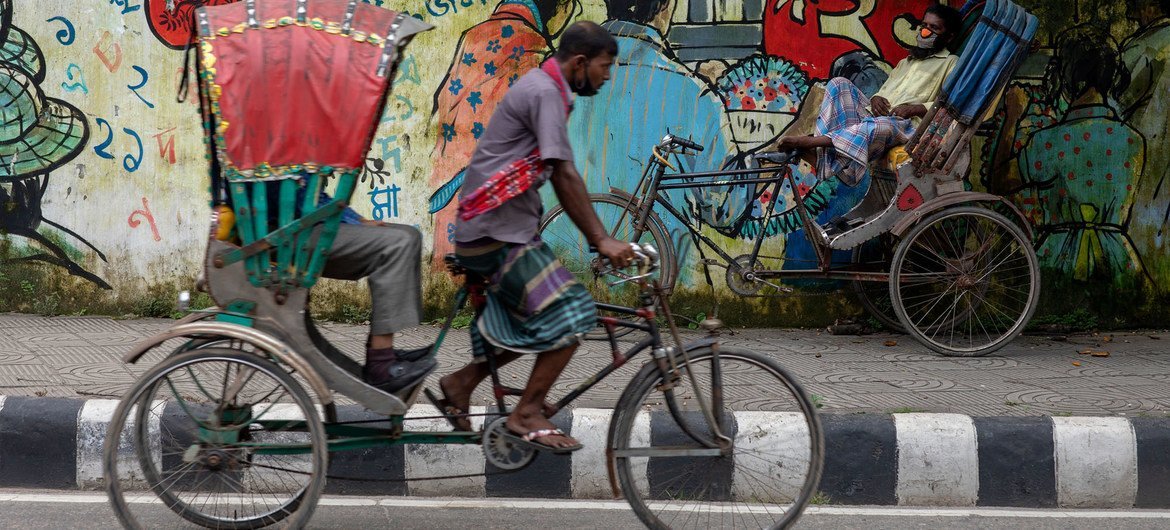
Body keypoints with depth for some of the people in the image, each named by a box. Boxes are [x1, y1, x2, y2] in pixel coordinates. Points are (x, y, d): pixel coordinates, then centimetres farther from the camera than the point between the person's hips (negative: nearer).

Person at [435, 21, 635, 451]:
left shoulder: (541, 87, 16)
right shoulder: (545, 92, -16)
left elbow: (556, 177, 21)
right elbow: (565, 175, -22)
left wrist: (597, 237, 22)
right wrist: (601, 241, -22)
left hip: (506, 228, 10)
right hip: (496, 233, -10)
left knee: (544, 321, 13)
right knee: (570, 314, -13)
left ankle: (462, 383, 20)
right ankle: (527, 416, -5)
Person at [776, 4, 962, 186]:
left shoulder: (950, 63, 10)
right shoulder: (905, 63, 32)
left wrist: (914, 108, -16)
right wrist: (875, 98, 3)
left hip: (905, 124, -7)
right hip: (873, 115, 7)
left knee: (878, 126, -41)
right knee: (839, 84, -13)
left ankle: (811, 142, -44)